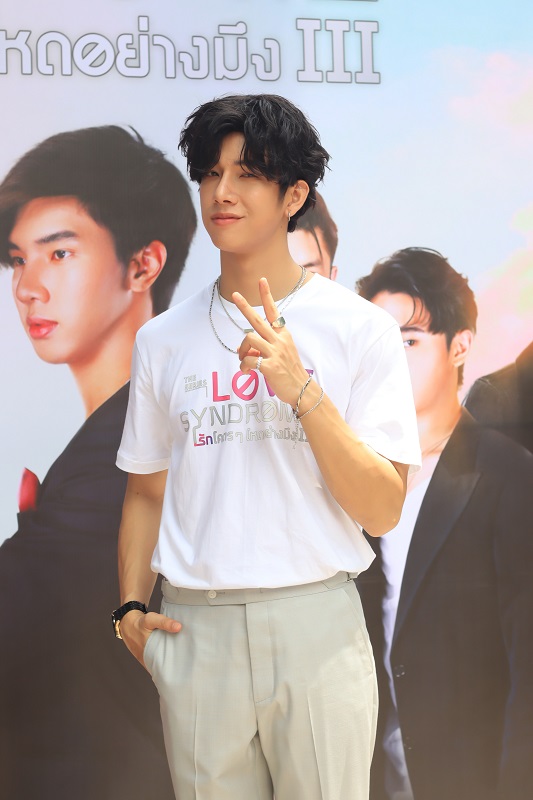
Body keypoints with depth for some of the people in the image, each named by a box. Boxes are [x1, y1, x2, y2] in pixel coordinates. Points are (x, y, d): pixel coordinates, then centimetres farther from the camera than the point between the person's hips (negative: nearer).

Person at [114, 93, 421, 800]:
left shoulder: (361, 328, -2)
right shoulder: (162, 339, 8)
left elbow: (382, 511, -8)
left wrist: (301, 389, -18)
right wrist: (132, 607, 1)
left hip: (317, 626, -2)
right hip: (195, 630, 3)